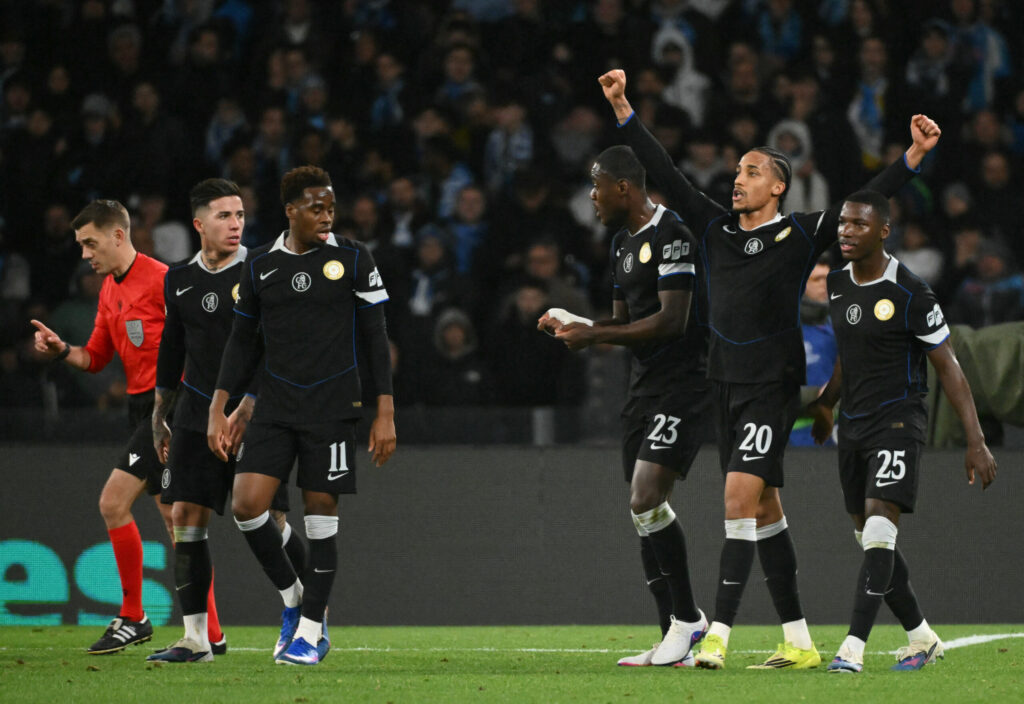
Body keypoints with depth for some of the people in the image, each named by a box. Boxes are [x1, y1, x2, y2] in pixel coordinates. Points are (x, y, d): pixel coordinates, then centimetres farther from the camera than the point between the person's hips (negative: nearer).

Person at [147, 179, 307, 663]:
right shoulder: (179, 281, 9)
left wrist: (247, 408, -20)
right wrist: (158, 419, 23)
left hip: (255, 417, -4)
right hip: (196, 415, 4)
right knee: (185, 517, -4)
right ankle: (196, 637, -1)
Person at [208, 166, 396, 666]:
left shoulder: (352, 260, 0)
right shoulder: (260, 265, 6)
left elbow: (375, 338, 1)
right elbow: (242, 341, 13)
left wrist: (385, 414, -4)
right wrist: (218, 409, 5)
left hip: (332, 408, -2)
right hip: (274, 408, 2)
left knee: (321, 512, -2)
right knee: (247, 503, -11)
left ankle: (310, 630, 9)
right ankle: (292, 596, 12)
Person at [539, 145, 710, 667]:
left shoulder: (671, 235, -14)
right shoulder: (622, 241, 17)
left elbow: (671, 320, -21)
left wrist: (592, 335, -17)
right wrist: (574, 327, 5)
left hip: (681, 384, -10)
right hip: (645, 388, 10)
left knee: (647, 500, -19)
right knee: (643, 507, 5)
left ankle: (688, 618, -6)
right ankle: (674, 643, 8)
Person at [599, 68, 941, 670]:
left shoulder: (800, 236, -5)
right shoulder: (715, 227, 8)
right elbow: (666, 175, 10)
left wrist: (915, 156, -20)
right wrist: (622, 110, 7)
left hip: (774, 386, -6)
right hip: (727, 383, 6)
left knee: (741, 496, -17)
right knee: (765, 510, 8)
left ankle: (719, 634, -19)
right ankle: (799, 643, 13)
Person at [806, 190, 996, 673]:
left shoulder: (909, 294, -12)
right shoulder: (836, 285, 8)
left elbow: (948, 366, -9)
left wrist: (975, 440, -12)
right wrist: (825, 406, 17)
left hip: (897, 422, -7)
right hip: (853, 428, 7)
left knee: (878, 533, -19)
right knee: (872, 543, 10)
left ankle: (853, 648, -24)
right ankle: (922, 639, 25)